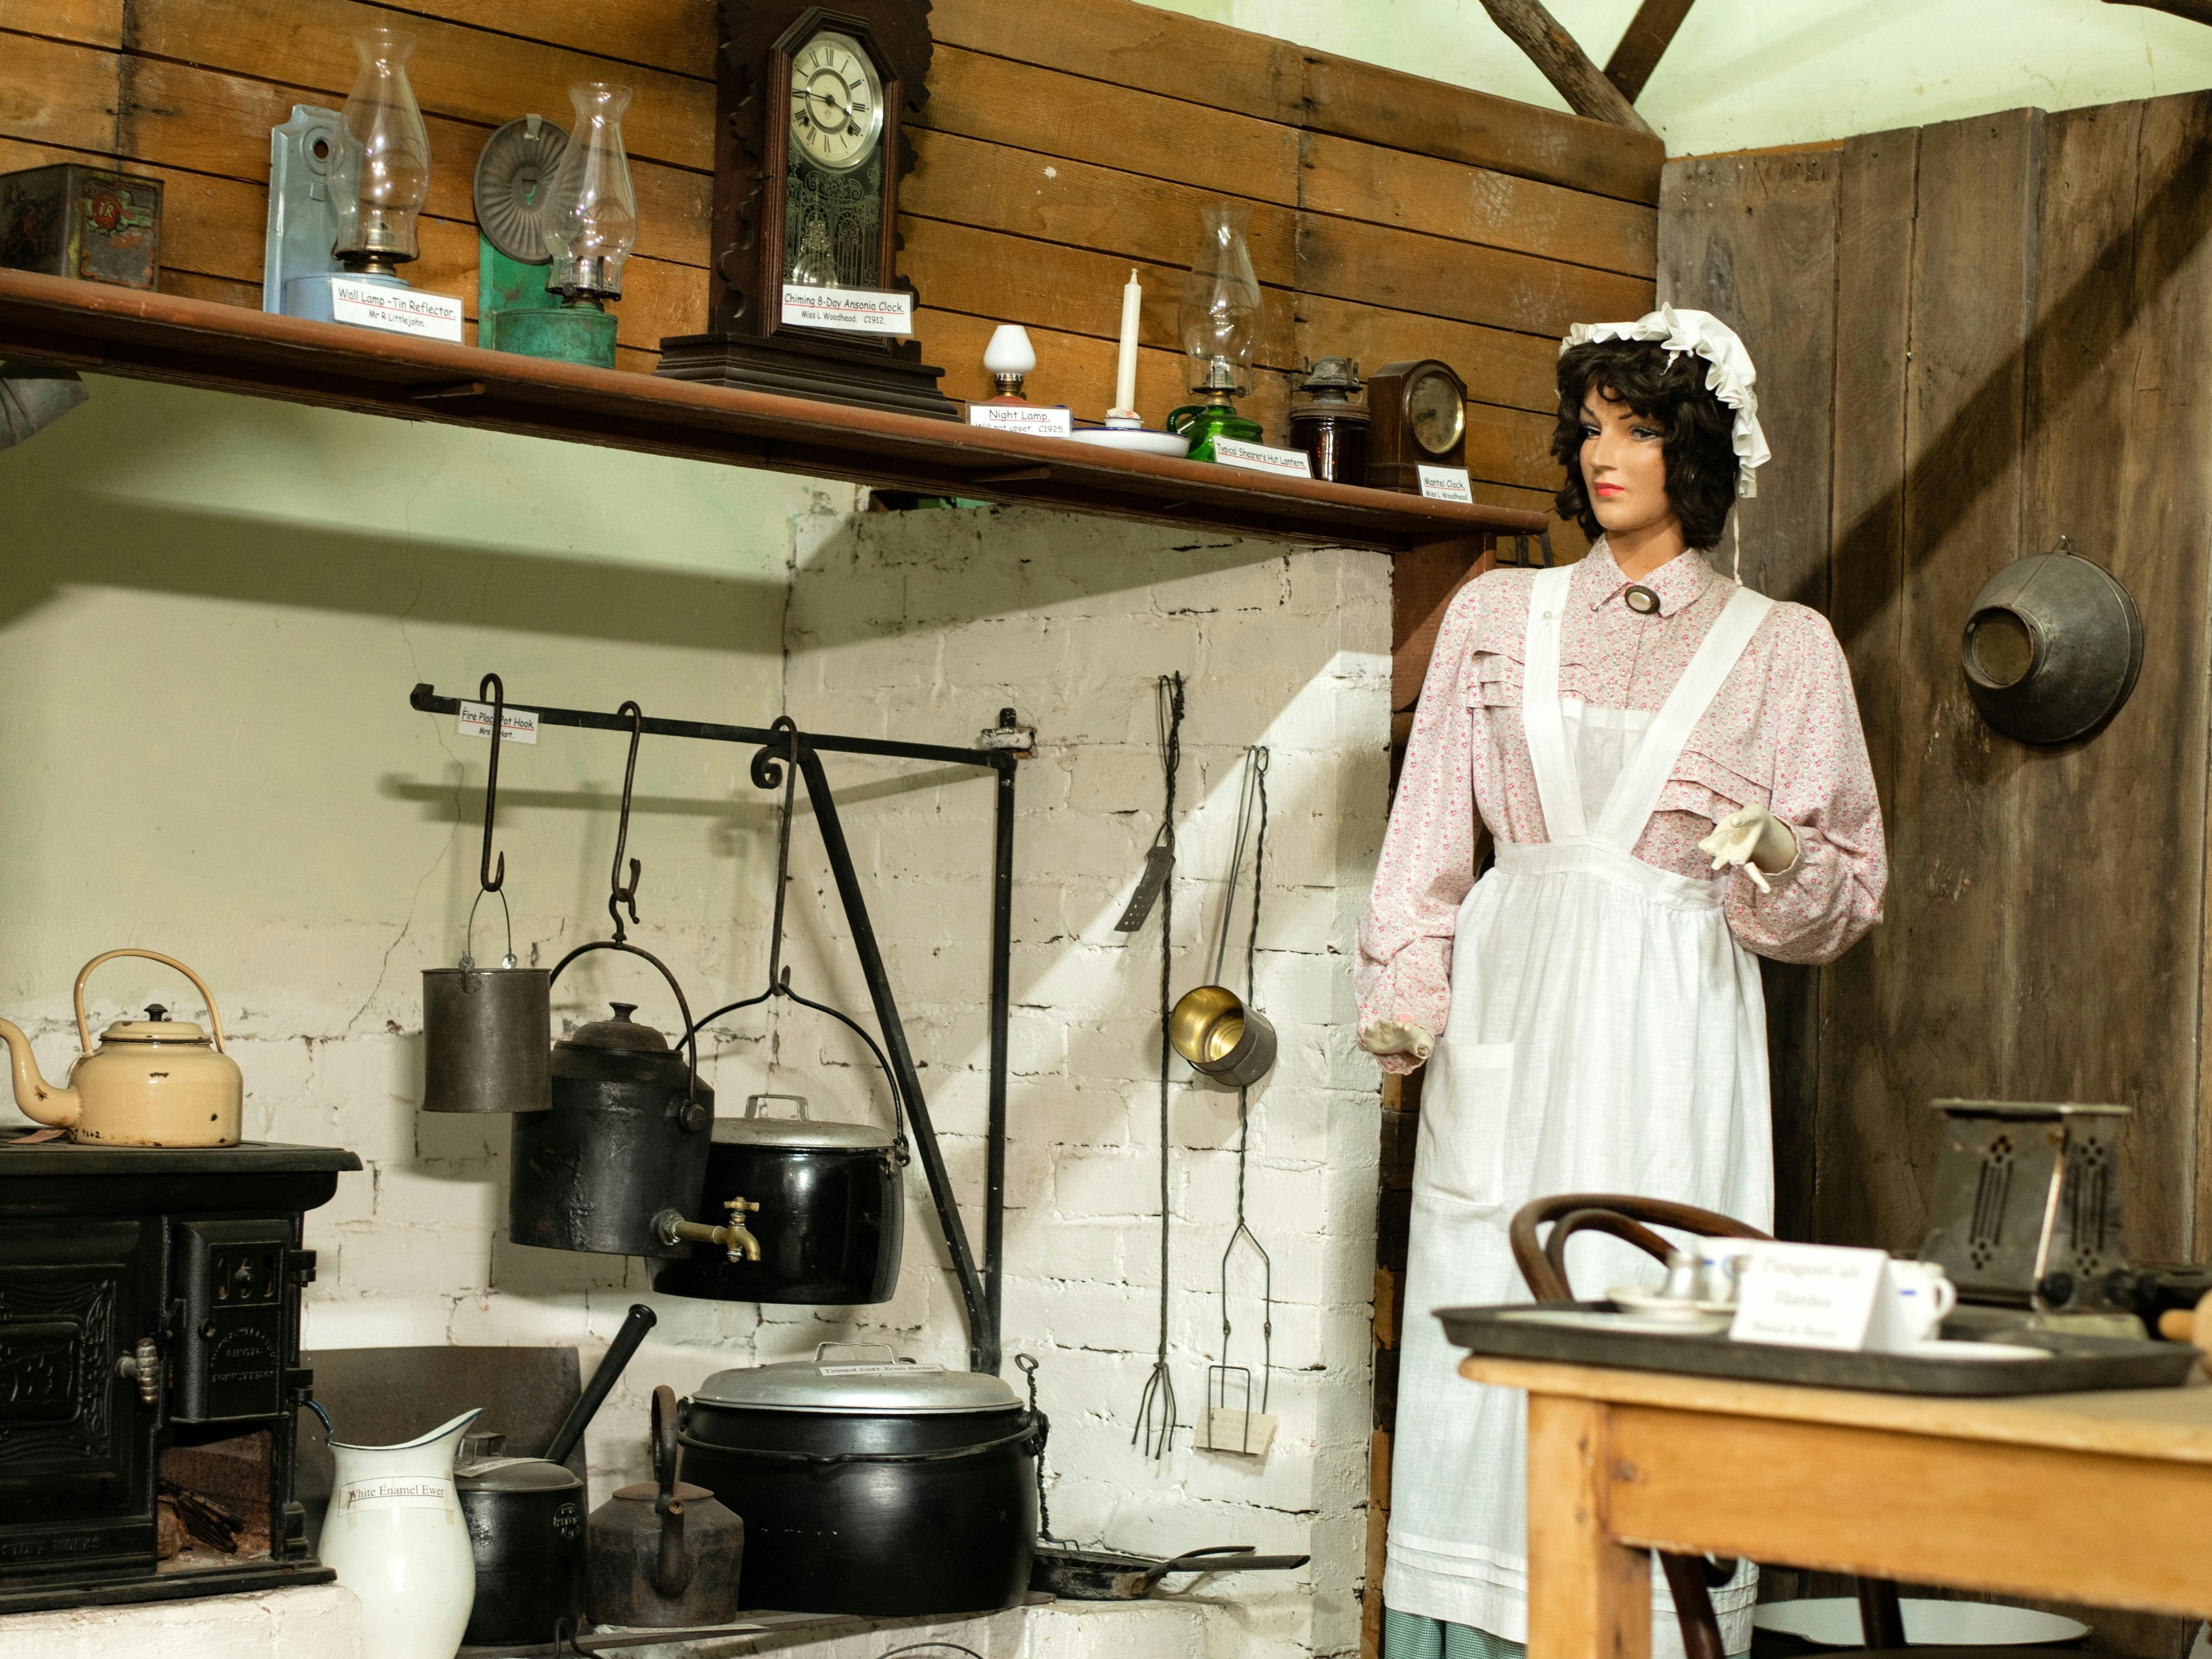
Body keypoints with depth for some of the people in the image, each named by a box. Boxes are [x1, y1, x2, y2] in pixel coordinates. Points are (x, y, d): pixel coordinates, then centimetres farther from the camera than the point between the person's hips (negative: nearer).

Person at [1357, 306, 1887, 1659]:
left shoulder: (1784, 650, 8)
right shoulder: (1498, 617, 14)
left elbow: (1849, 894, 9)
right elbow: (1429, 836, 12)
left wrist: (1777, 858, -12)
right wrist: (1405, 994, -1)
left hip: (1673, 1039, -2)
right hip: (1509, 1034, 2)